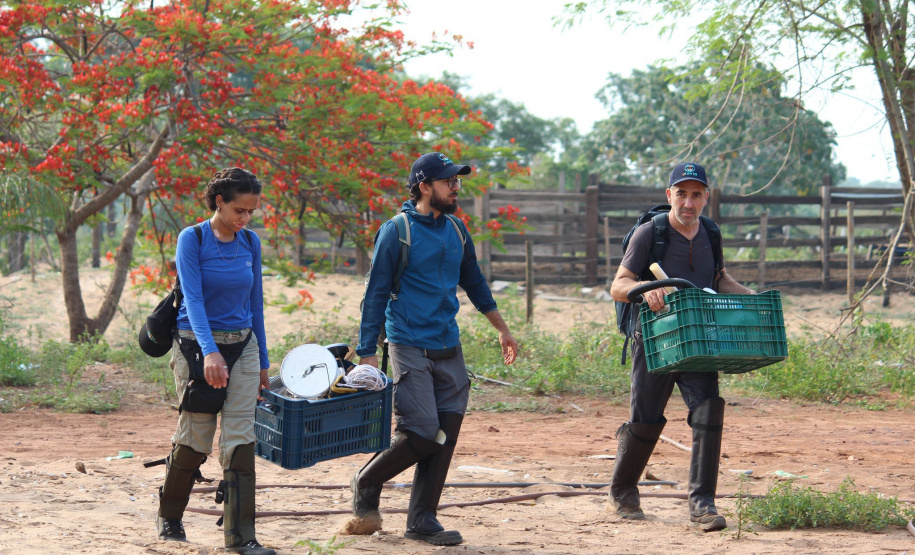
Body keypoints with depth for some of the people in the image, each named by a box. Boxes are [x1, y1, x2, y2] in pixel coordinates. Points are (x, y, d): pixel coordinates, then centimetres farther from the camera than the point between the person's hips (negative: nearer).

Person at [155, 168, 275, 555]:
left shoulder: (250, 243, 6)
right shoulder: (192, 240, -9)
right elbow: (193, 298, -19)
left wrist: (262, 361, 15)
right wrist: (210, 352, -32)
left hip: (242, 348, 4)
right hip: (197, 346, -4)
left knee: (239, 439, -6)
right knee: (195, 439, 2)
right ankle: (169, 517, 26)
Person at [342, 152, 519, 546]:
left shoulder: (456, 231, 11)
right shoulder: (397, 231, -7)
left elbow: (474, 283, 25)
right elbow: (375, 294, -7)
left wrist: (502, 330, 30)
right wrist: (367, 352, -12)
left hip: (449, 350, 6)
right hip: (410, 347, -6)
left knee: (446, 433, 2)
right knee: (421, 433, -12)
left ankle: (422, 520, 12)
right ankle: (366, 484, 12)